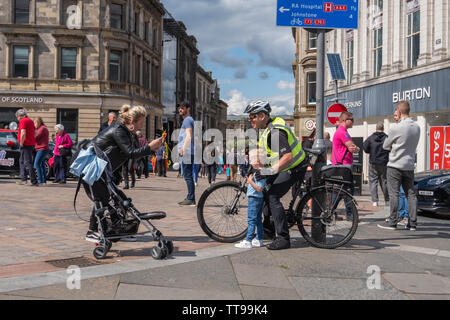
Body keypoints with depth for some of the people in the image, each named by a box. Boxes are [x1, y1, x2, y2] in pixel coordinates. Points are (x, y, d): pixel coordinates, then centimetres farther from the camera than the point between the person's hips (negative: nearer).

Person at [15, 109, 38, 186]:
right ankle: (23, 179, 20)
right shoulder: (30, 120, 18)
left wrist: (21, 144, -13)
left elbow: (23, 133, -21)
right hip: (31, 144, 10)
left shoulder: (23, 121, -10)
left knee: (28, 163, -9)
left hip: (26, 145, -10)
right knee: (22, 161, 19)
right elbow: (35, 133, 21)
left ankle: (34, 181, -11)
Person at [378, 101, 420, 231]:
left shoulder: (396, 128, -14)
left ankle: (392, 222, 2)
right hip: (409, 165, 6)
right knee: (411, 194, 8)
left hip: (395, 165, -6)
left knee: (394, 194, -1)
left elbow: (385, 145, 0)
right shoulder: (417, 127, 5)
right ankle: (413, 223, 10)